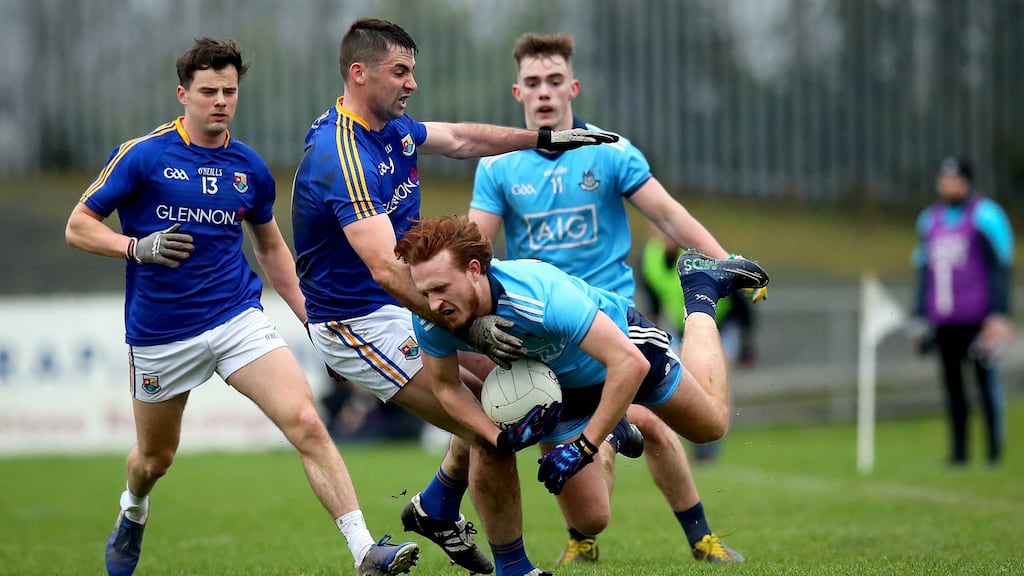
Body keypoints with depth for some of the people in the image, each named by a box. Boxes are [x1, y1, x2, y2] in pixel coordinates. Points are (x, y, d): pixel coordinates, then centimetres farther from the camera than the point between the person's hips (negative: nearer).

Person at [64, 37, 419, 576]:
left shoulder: (249, 168, 5)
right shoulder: (142, 155, -8)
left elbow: (271, 247, 20)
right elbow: (78, 226, -4)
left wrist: (310, 317, 15)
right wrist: (138, 247, -21)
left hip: (239, 319, 2)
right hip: (160, 334, -2)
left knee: (306, 423, -18)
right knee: (154, 459, 15)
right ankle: (133, 513, 53)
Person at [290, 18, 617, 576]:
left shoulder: (392, 128, 2)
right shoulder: (342, 158, -28)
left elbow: (461, 139, 21)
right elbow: (388, 269, -36)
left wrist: (546, 139, 17)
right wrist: (471, 325, -40)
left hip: (403, 306, 10)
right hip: (361, 325, -10)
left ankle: (435, 510, 34)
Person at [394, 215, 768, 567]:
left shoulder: (543, 295, -46)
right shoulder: (431, 322, -31)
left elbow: (631, 363, -44)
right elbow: (446, 385, -12)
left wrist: (583, 447, -42)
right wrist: (501, 438, -28)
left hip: (624, 342, -3)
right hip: (555, 384, 3)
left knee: (711, 424, 21)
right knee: (589, 518, 3)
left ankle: (702, 288, 36)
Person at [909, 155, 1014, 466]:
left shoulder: (985, 216, -2)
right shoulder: (929, 219, 16)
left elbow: (999, 269, -5)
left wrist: (999, 315, -12)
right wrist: (919, 318, 19)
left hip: (977, 320, -5)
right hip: (942, 321, 5)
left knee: (986, 379, -5)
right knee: (952, 384, 4)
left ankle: (995, 448, 2)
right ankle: (958, 449, 8)